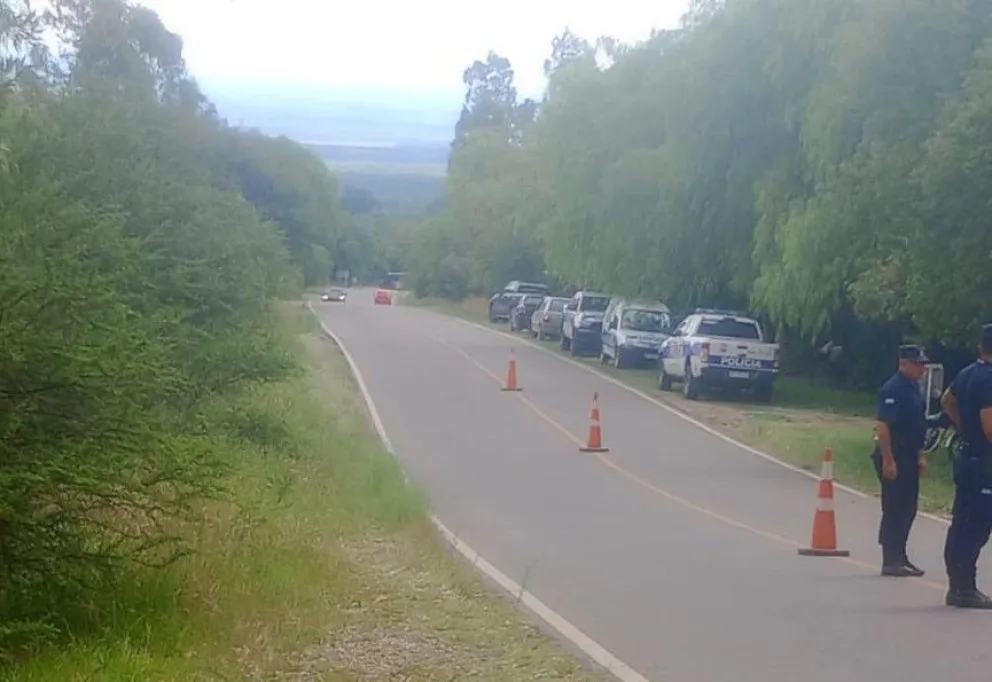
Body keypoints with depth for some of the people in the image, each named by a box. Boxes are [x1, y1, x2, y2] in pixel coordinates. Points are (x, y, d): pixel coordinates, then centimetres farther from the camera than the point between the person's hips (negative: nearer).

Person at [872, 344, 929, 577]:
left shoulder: (914, 387, 13)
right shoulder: (893, 389, -16)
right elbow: (882, 426, -21)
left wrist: (920, 455, 20)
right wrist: (887, 460, -23)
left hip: (909, 456, 9)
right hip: (894, 456, -9)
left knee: (908, 509, 13)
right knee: (894, 509, -5)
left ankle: (899, 558, 21)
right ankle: (891, 561, 0)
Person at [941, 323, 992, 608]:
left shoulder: (968, 373, 10)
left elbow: (947, 401, 27)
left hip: (969, 456, 10)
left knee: (962, 524, 14)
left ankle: (957, 586, 21)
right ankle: (965, 588, -4)